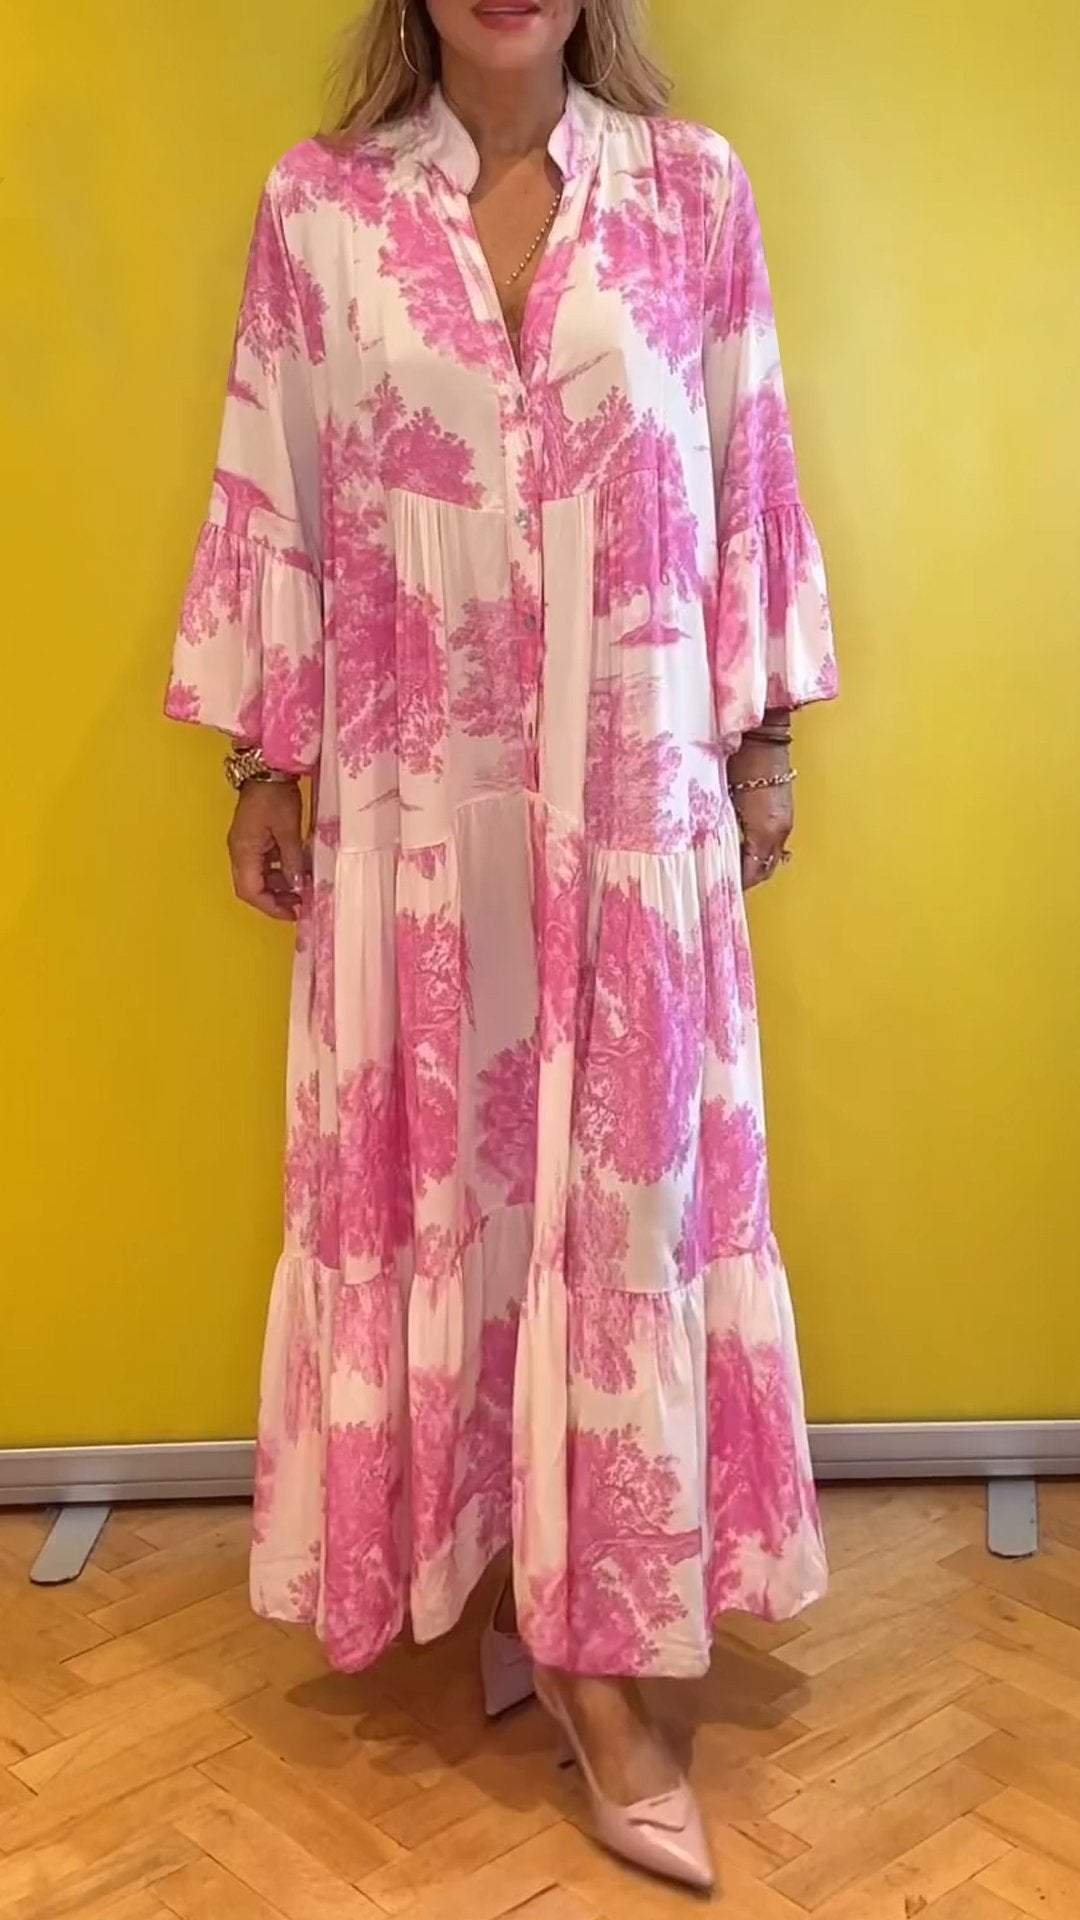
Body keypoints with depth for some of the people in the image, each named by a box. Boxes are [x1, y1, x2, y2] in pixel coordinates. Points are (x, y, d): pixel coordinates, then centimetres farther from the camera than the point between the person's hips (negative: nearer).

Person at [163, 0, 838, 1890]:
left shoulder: (695, 187, 3)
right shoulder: (316, 201, 2)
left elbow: (749, 477, 7)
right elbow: (271, 495, 5)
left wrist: (766, 738, 6)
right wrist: (262, 762, 4)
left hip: (635, 780, 0)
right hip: (414, 784, 0)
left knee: (626, 1172, 2)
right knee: (434, 1170, 7)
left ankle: (589, 1615, 15)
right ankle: (495, 1562, 27)